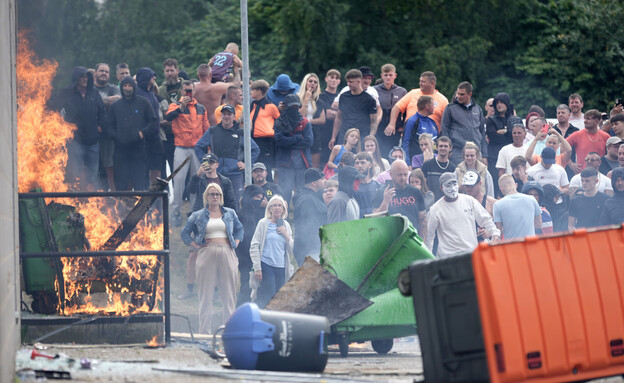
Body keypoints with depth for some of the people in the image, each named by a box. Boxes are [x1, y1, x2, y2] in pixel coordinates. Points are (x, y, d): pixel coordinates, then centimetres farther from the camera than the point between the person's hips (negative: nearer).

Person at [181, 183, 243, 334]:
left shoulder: (230, 213, 14)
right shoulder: (198, 216, 9)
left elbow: (240, 229, 25)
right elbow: (185, 233, 14)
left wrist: (235, 244, 10)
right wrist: (196, 246, 2)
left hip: (227, 254, 2)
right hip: (207, 254, -2)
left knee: (229, 293, 1)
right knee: (206, 294, -2)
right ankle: (205, 331, -1)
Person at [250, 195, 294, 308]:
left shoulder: (286, 225, 15)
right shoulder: (264, 223, 1)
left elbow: (291, 250, 16)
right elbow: (254, 247, -3)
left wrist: (287, 236, -1)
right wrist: (257, 268, -10)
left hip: (281, 268, 4)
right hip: (266, 266, -4)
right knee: (268, 299, -10)